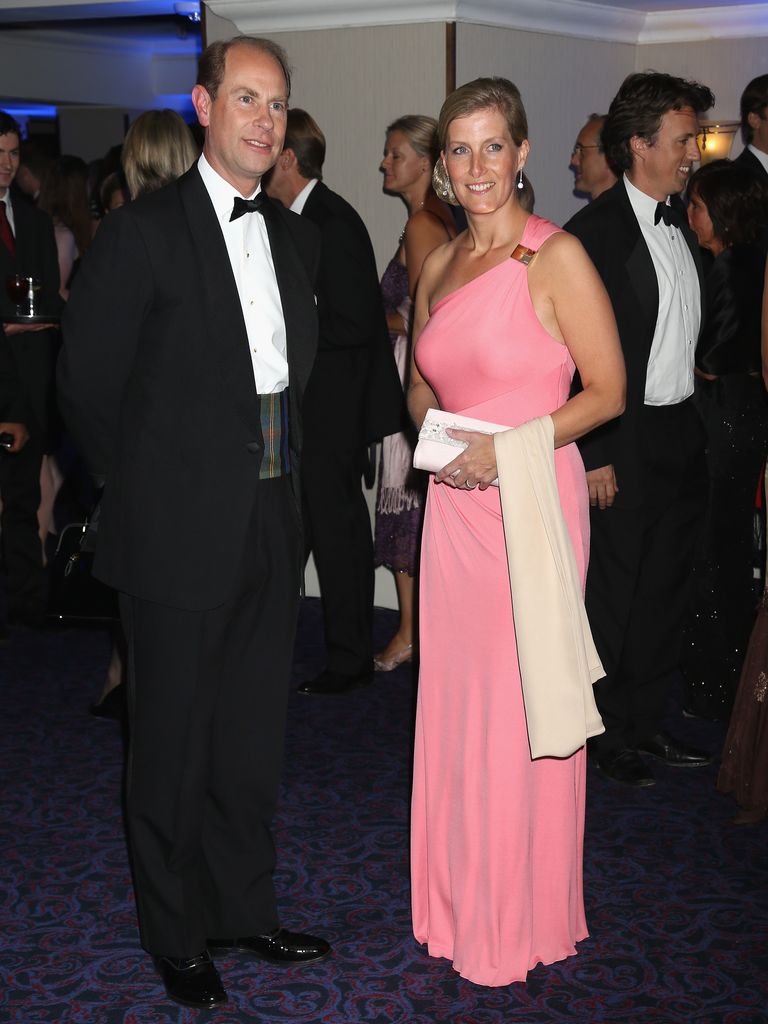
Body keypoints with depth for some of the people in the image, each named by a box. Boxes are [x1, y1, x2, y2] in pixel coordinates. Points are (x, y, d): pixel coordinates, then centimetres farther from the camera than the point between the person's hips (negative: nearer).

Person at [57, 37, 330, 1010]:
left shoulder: (294, 235, 10)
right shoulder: (142, 232, -10)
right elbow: (87, 383, -7)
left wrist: (279, 477, 9)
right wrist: (153, 493, -1)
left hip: (271, 527, 6)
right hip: (179, 531, -6)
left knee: (253, 736, 16)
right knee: (173, 743, 7)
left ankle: (245, 909, 33)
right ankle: (177, 937, 24)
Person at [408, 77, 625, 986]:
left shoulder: (557, 257, -9)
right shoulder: (437, 265, 11)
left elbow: (606, 390, -8)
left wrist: (510, 447, -16)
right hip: (453, 505, 6)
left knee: (520, 707, 2)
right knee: (453, 698, 11)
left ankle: (522, 916, 19)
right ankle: (457, 897, 28)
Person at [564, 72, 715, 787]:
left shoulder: (680, 224, 11)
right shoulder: (595, 232, -14)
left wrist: (696, 423, 10)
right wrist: (594, 456, -17)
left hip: (683, 436, 8)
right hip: (626, 445, -8)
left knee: (665, 590, 15)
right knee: (615, 595, 4)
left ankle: (646, 720, 29)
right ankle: (607, 733, 19)